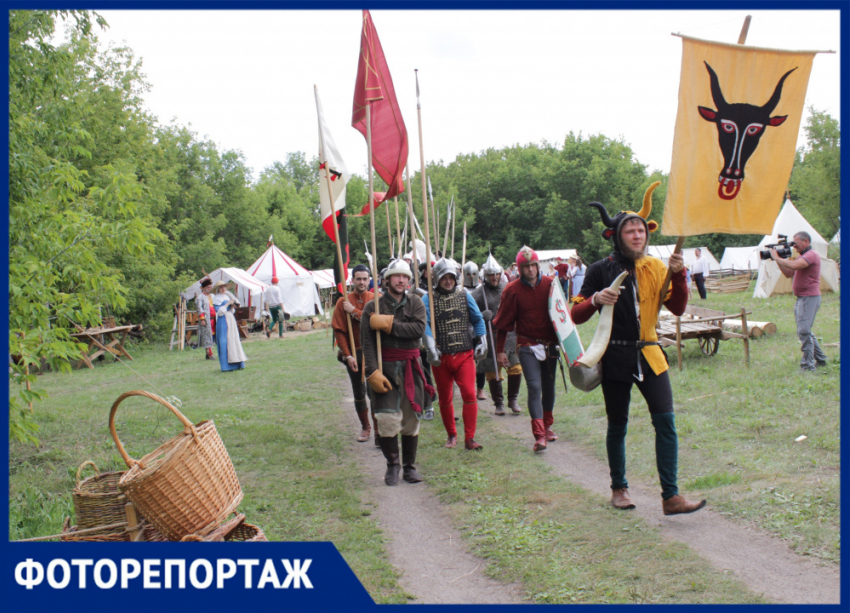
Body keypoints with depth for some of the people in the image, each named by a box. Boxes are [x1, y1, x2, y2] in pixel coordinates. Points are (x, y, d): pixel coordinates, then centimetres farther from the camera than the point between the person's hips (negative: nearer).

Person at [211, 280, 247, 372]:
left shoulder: (227, 296, 17)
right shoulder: (216, 298, -5)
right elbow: (219, 312, -15)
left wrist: (233, 306, 2)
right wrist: (228, 304, -14)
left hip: (231, 319, 8)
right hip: (223, 321, -8)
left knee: (234, 340, 7)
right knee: (224, 342, -7)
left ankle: (236, 364, 11)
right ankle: (226, 365, -5)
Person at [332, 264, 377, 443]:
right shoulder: (343, 302, 0)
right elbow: (339, 330, -3)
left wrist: (354, 311, -16)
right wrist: (348, 355, -9)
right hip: (353, 353, 1)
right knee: (359, 393, 11)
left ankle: (379, 430, 1)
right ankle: (365, 427, 28)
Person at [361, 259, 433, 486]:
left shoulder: (415, 302, 4)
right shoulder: (373, 307, -2)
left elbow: (419, 329, -14)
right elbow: (367, 343, -7)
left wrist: (389, 324, -17)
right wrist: (373, 372, -18)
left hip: (411, 367, 2)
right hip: (385, 367, -2)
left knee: (411, 419, 8)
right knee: (387, 418, -11)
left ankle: (410, 466, 22)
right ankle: (392, 465, 9)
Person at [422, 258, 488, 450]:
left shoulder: (464, 295, 8)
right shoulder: (428, 299, -2)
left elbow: (478, 319, 16)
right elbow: (424, 324, -14)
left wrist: (481, 342, 9)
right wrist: (431, 348, -26)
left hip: (465, 355, 1)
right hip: (441, 358, -1)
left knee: (469, 395, -12)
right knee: (445, 399, 11)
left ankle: (469, 438, -6)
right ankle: (451, 435, 29)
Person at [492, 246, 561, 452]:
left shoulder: (550, 284, -1)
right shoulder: (512, 290, -7)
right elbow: (503, 322, -1)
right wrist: (500, 350, 0)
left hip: (550, 344, 3)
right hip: (527, 345, -3)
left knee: (549, 386, 13)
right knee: (534, 387, -11)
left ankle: (548, 426, 32)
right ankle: (539, 435, -14)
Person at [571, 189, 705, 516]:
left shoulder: (656, 268, 6)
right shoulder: (600, 270, -3)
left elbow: (678, 308, 3)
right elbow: (576, 316, -1)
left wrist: (679, 276, -11)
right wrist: (595, 300, -21)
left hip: (648, 355, 2)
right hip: (615, 357, -2)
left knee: (665, 421, -8)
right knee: (617, 425, 9)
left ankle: (671, 496, -3)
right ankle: (619, 488, 28)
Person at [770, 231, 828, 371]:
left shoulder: (811, 255, -14)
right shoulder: (802, 256, 19)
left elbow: (794, 266, -30)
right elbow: (789, 274, 17)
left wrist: (777, 257, -18)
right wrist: (777, 260, 7)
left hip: (810, 297, -11)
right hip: (801, 298, 11)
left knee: (804, 331, -14)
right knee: (805, 331, 16)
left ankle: (808, 365, -11)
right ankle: (820, 359, 27)